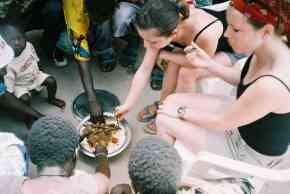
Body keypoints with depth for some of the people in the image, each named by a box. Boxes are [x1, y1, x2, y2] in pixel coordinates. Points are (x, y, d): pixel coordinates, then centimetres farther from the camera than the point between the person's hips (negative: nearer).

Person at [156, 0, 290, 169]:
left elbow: (221, 123, -24)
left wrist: (181, 112, -10)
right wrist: (209, 64, -6)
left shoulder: (271, 86, -39)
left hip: (252, 154, -7)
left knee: (165, 120, -7)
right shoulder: (270, 47, -14)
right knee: (172, 101, 5)